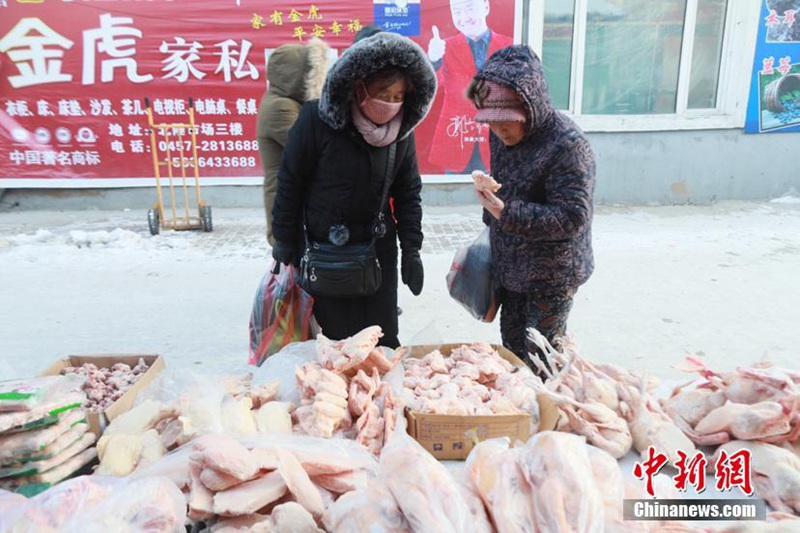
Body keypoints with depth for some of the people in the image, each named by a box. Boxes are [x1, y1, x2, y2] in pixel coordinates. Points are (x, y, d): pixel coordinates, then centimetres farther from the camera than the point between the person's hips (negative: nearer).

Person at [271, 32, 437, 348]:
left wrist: (411, 250, 1)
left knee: (383, 340, 10)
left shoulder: (402, 130, -5)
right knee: (336, 340, 6)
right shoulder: (317, 119, -17)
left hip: (378, 250, 3)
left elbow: (408, 192, 4)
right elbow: (290, 184, -8)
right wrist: (286, 245, -4)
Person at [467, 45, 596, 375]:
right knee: (511, 348, 22)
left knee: (541, 359, 6)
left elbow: (573, 216, -28)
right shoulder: (503, 134, 0)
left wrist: (508, 213, -36)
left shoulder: (567, 144, -24)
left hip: (551, 276, -7)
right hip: (510, 267, 8)